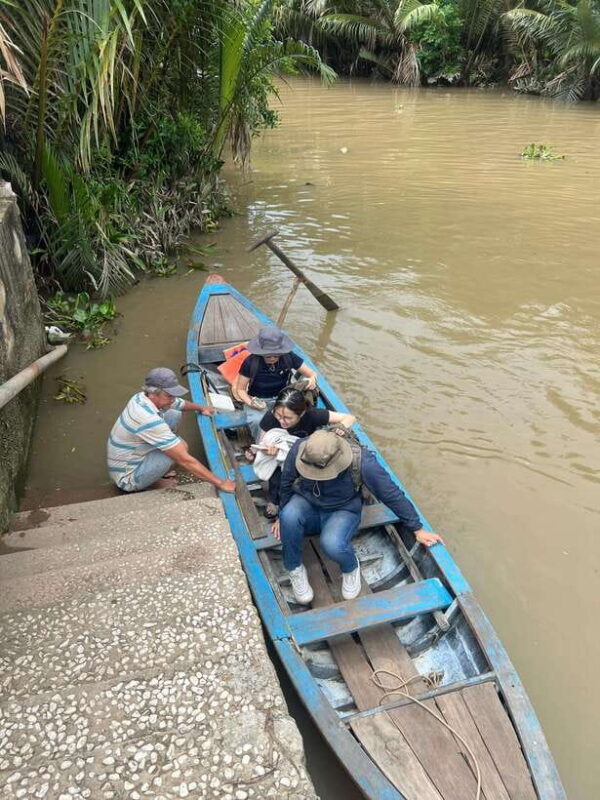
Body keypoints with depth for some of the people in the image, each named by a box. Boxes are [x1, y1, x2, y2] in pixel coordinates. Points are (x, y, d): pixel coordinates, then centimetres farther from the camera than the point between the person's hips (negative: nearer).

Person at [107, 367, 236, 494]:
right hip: (128, 477, -9)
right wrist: (220, 483, -29)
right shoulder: (149, 420, -34)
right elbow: (185, 460, -33)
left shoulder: (143, 397, -7)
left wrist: (201, 408, 33)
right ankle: (152, 481, 2)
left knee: (174, 414, 2)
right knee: (181, 448, -24)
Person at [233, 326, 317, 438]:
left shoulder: (288, 357, -12)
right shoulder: (251, 362, -17)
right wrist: (250, 402, -27)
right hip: (258, 400, -2)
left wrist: (312, 380, -27)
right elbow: (240, 389, -6)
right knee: (257, 421, -35)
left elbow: (311, 373, -1)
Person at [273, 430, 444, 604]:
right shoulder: (299, 450, -25)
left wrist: (417, 530, -7)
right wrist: (282, 516, 10)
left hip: (343, 511, -2)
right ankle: (295, 569, -5)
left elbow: (392, 495, -16)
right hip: (305, 503, 2)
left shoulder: (363, 462, -31)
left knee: (332, 544, -34)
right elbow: (286, 484, -4)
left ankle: (350, 568, 4)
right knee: (289, 516, -34)